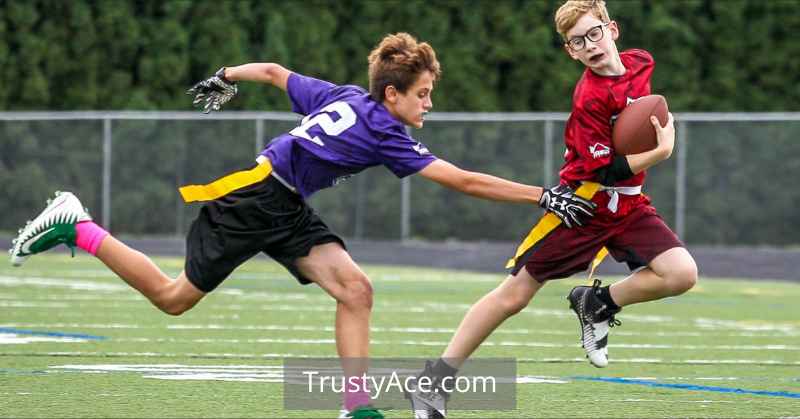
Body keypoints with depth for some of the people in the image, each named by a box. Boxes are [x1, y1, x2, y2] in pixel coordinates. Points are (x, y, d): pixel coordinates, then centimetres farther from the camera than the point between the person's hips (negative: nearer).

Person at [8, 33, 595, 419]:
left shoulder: (342, 96, 3)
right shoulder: (384, 134, -20)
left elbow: (274, 71, 15)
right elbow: (465, 182, -23)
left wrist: (226, 78, 33)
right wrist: (545, 196, -21)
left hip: (287, 212, 9)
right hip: (254, 196, -9)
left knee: (355, 289, -9)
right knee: (174, 297, 4)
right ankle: (77, 230, 18)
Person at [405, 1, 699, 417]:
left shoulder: (640, 63, 0)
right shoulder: (589, 99, -21)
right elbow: (606, 172, -22)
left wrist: (660, 125, 6)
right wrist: (660, 152, -22)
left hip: (629, 205, 6)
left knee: (681, 274, -17)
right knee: (514, 294, -4)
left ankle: (597, 305, 7)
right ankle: (436, 380, 6)